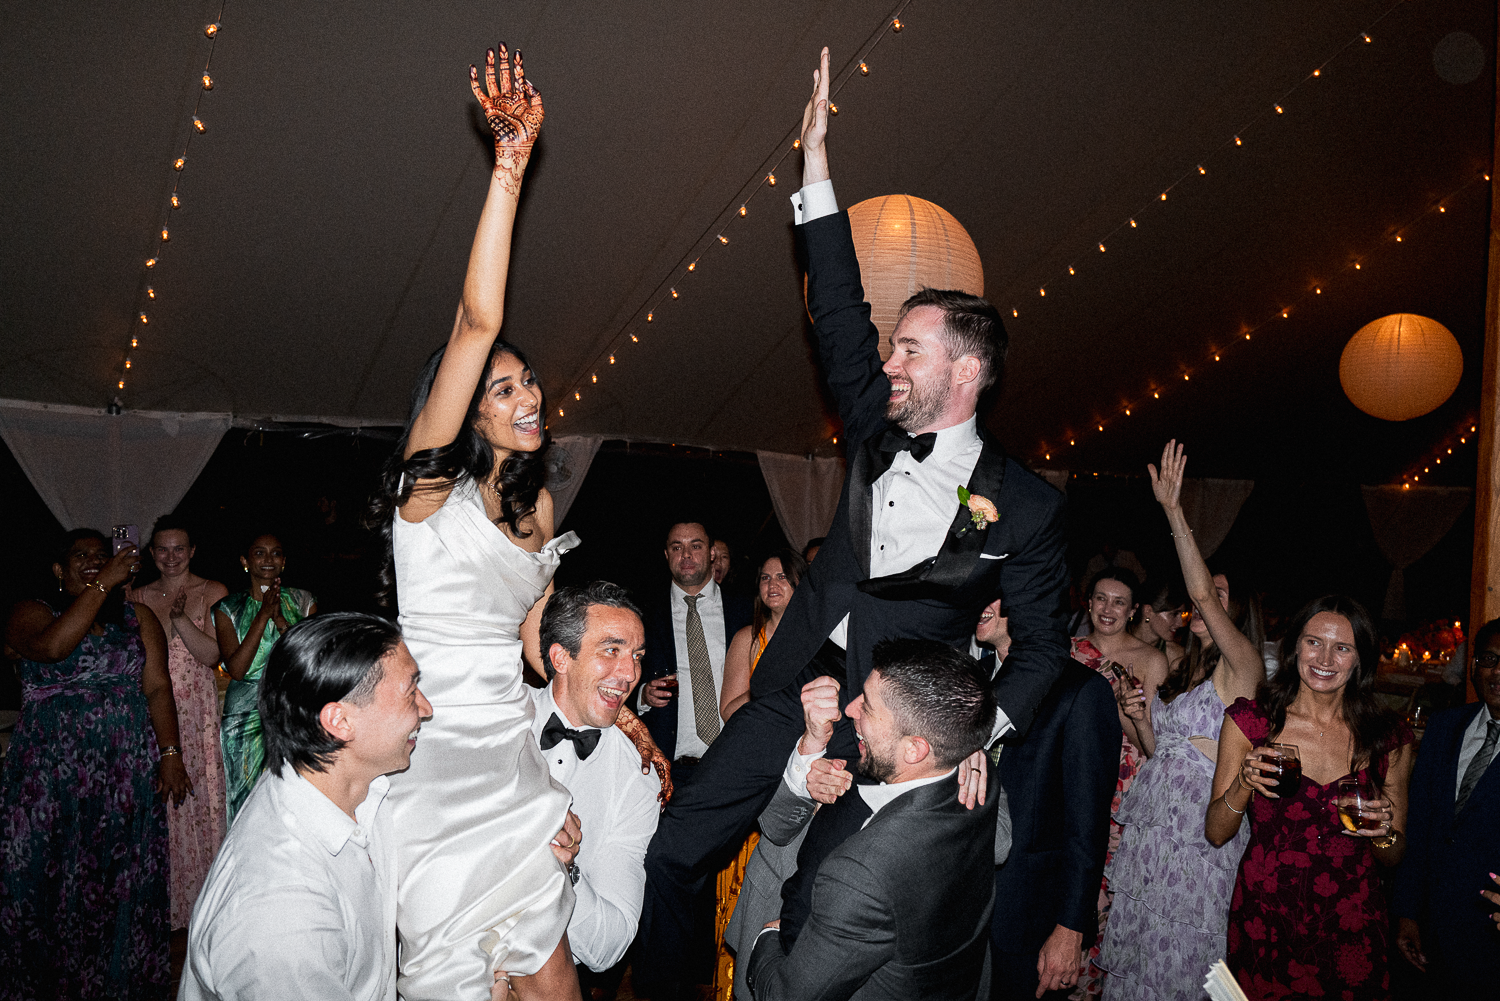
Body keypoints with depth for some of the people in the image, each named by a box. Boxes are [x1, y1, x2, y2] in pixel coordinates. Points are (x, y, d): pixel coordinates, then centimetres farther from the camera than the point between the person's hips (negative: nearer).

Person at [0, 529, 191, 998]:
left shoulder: (138, 618, 10)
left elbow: (158, 687, 4)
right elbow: (52, 647, -21)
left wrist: (171, 754, -5)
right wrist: (103, 585, -22)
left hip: (129, 770, 2)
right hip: (52, 773, -2)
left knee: (122, 876, 7)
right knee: (50, 875, 3)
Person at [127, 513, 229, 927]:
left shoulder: (212, 593, 2)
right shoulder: (136, 597, 12)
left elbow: (212, 654, -7)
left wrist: (180, 618, -18)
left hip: (196, 710, -3)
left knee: (199, 795, -3)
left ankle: (203, 896, 9)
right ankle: (162, 903, 15)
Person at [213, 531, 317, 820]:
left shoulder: (302, 602, 6)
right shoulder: (229, 609, 3)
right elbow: (236, 669, -9)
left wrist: (281, 620, -14)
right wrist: (263, 615, -14)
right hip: (247, 717, 0)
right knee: (250, 798, 2)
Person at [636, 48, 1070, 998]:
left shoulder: (1026, 505, -4)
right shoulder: (881, 431, 6)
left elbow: (1045, 642, 3)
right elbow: (840, 318, 4)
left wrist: (983, 729, -11)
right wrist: (818, 164, 2)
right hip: (787, 698, 4)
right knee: (669, 858, 1)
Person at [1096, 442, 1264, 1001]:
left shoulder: (1243, 666, -9)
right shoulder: (1173, 669, 12)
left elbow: (1203, 595, -25)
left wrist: (1173, 511, -26)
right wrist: (1139, 716, -4)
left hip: (1200, 827, -6)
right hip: (1151, 818, 7)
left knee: (1183, 950, 3)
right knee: (1141, 940, 13)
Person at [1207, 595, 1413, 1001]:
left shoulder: (1388, 738, 0)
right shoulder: (1250, 721, -5)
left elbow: (1393, 858, 9)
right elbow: (1216, 833, -3)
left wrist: (1385, 834, -13)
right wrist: (1244, 784, -20)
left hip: (1353, 930, 1)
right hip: (1264, 919, -1)